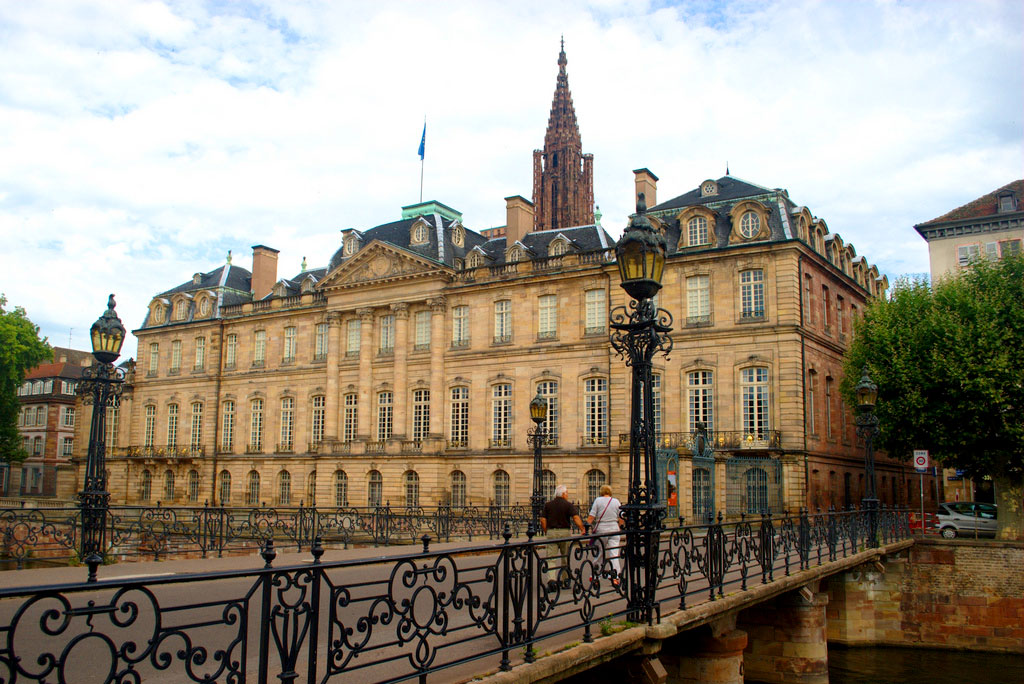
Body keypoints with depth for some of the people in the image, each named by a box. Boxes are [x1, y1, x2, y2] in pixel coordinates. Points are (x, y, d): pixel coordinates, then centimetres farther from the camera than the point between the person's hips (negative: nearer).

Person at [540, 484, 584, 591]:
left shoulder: (548, 505, 6)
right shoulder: (568, 505, -3)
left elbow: (543, 520, 3)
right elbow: (576, 518, -15)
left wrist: (547, 532, 12)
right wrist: (583, 529, -11)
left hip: (551, 532, 1)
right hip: (565, 532, -1)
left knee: (551, 558, 0)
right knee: (565, 558, 14)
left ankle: (551, 579, -19)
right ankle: (565, 581, 23)